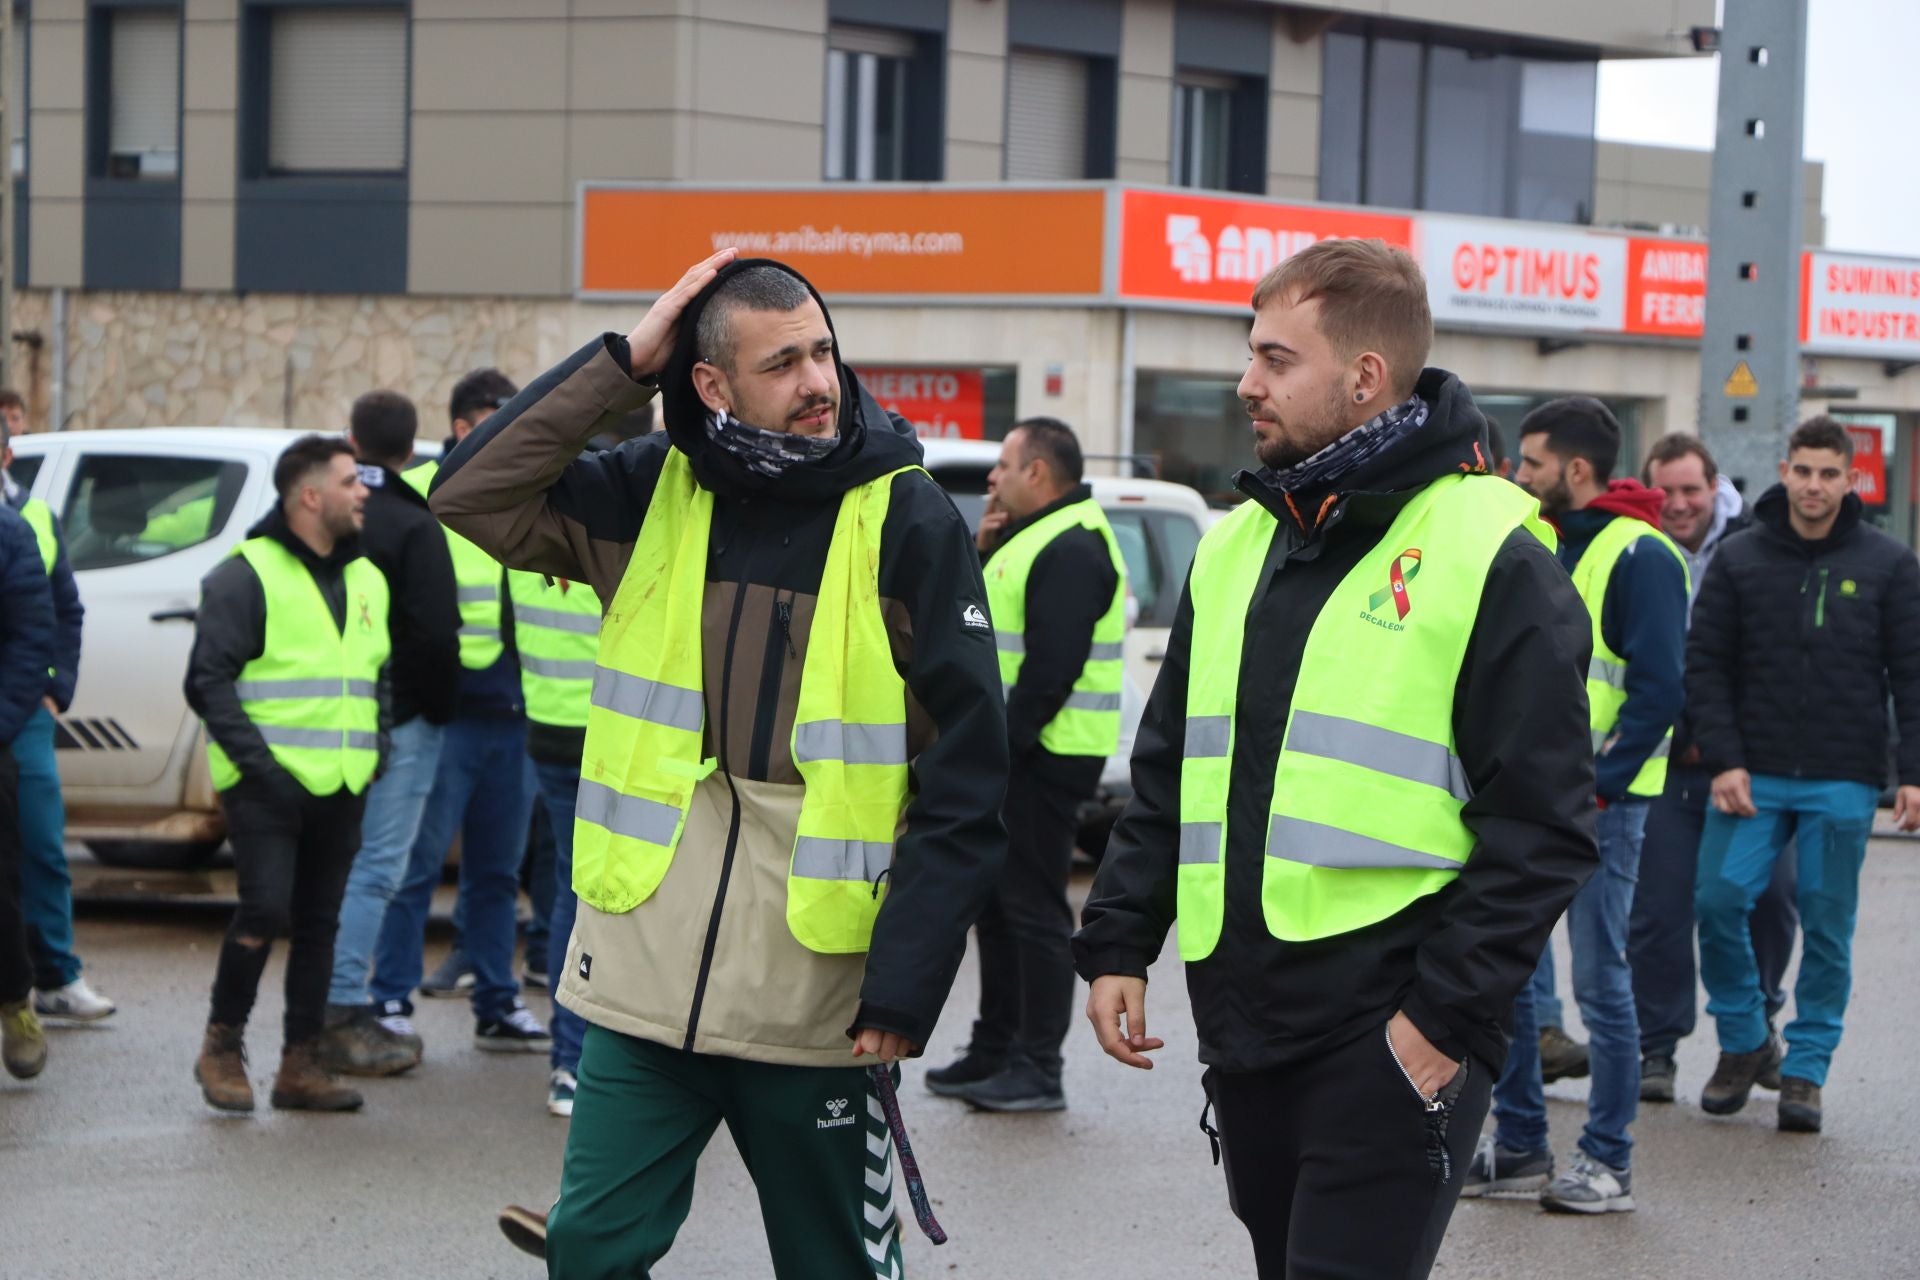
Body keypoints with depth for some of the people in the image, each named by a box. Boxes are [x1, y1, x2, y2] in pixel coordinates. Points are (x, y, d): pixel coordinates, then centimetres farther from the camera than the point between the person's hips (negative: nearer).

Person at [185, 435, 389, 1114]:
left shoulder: (365, 579, 16)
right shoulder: (247, 575, -7)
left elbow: (381, 675, 26)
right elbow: (208, 681, -10)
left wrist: (375, 747, 11)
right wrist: (257, 761, -16)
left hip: (341, 788, 7)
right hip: (268, 785, -7)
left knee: (318, 923, 7)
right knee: (265, 909, -15)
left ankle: (301, 1064, 13)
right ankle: (221, 1046, 3)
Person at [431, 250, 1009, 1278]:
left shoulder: (906, 520, -7)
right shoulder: (650, 493, 5)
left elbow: (966, 781, -8)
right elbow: (473, 494, -3)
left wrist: (905, 989, -12)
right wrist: (620, 363, -8)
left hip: (818, 1000, -3)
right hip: (646, 975, 3)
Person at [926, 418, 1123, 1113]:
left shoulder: (1071, 551, -17)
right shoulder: (1033, 539, 18)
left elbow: (1051, 666, -23)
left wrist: (1000, 744, -22)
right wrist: (985, 550, 6)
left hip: (1042, 759, -11)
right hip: (1010, 755, 11)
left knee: (1033, 909, -7)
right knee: (997, 903, 15)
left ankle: (1038, 1069, -4)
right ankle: (995, 1050, 24)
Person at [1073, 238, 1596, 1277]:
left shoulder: (1492, 557, -8)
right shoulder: (1236, 545, 14)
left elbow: (1541, 828, -11)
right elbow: (1166, 774, 21)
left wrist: (1446, 1017, -15)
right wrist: (1117, 945, 11)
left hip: (1391, 1042, -7)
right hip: (1242, 1018, 7)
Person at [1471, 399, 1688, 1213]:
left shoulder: (1640, 557, -10)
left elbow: (1658, 690, -16)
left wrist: (1597, 786, -18)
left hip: (1601, 801, -8)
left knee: (1600, 980, -3)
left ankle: (1608, 1163, 5)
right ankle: (1518, 1145, 19)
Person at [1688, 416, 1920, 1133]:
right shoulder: (1740, 560, 5)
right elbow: (1705, 665, 5)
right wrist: (1723, 760, -6)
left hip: (1843, 782, -1)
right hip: (1752, 775, 1)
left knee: (1827, 924, 2)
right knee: (1719, 899, -8)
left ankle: (1806, 1068, 13)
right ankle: (1744, 1041, 13)